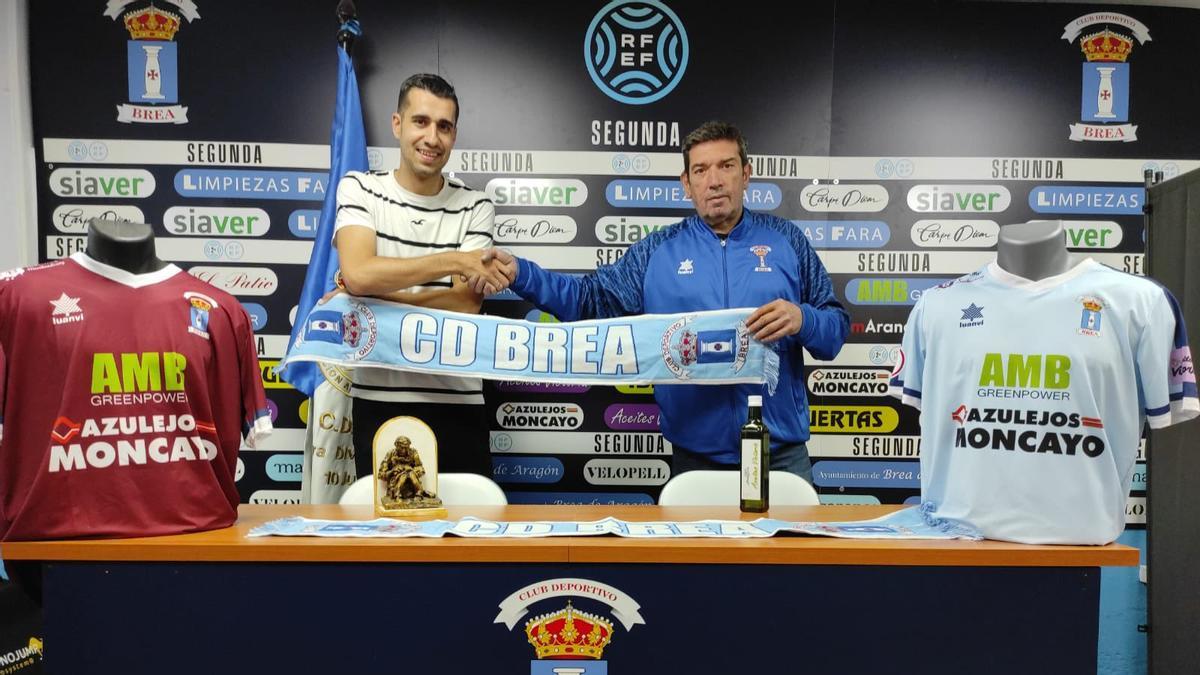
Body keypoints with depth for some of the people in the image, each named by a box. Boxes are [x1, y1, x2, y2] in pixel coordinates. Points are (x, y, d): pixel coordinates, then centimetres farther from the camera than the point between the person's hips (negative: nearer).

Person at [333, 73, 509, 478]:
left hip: (456, 403, 0)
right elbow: (358, 274, -17)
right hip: (378, 400, 0)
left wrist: (373, 293, -13)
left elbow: (466, 305, -10)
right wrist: (455, 261, -18)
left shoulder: (475, 208, 1)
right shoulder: (359, 189, 1)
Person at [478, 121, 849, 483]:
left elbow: (837, 327, 5)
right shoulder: (658, 251, 4)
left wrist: (802, 319, -18)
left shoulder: (786, 240, 3)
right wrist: (519, 273, -12)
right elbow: (590, 298, 1)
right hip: (696, 452, 1)